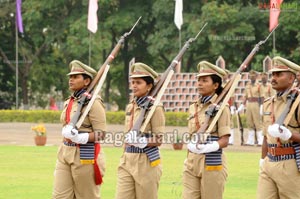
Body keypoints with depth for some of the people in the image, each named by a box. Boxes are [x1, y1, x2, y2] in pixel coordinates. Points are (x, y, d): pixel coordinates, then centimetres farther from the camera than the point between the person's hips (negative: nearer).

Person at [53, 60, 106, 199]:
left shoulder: (93, 103, -11)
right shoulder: (69, 102, 13)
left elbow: (100, 134, -14)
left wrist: (81, 138, -28)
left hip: (85, 155, -7)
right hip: (65, 153, 7)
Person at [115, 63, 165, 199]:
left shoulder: (155, 107, -8)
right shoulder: (130, 107, 12)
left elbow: (159, 140, -10)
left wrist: (143, 141, -26)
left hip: (146, 162, -6)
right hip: (127, 162, 6)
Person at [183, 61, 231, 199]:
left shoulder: (221, 107, -7)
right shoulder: (194, 107, 12)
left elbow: (224, 141, -12)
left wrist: (210, 147, -28)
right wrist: (192, 145, 4)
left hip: (212, 163, -5)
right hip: (192, 162, 5)